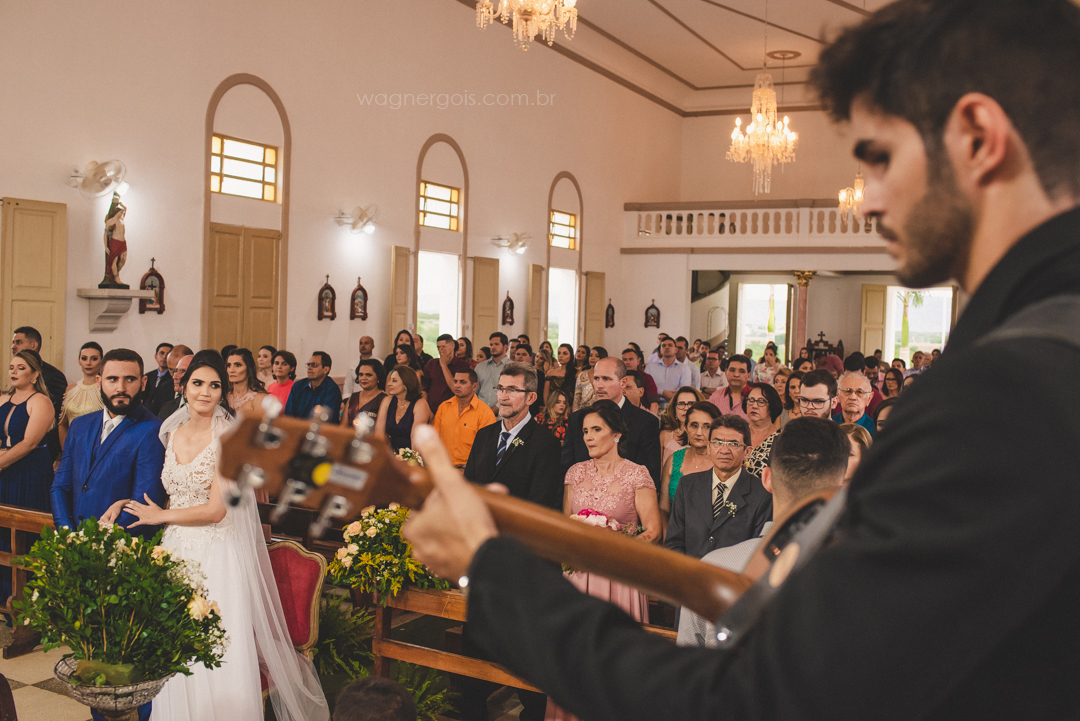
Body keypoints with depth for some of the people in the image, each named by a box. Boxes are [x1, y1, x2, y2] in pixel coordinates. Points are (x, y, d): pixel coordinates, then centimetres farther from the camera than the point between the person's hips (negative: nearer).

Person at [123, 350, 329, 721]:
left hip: (218, 555, -6)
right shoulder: (172, 433, 8)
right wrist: (125, 502, 7)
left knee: (218, 658, -2)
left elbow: (216, 510, -14)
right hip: (176, 552, 6)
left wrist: (160, 516, -5)